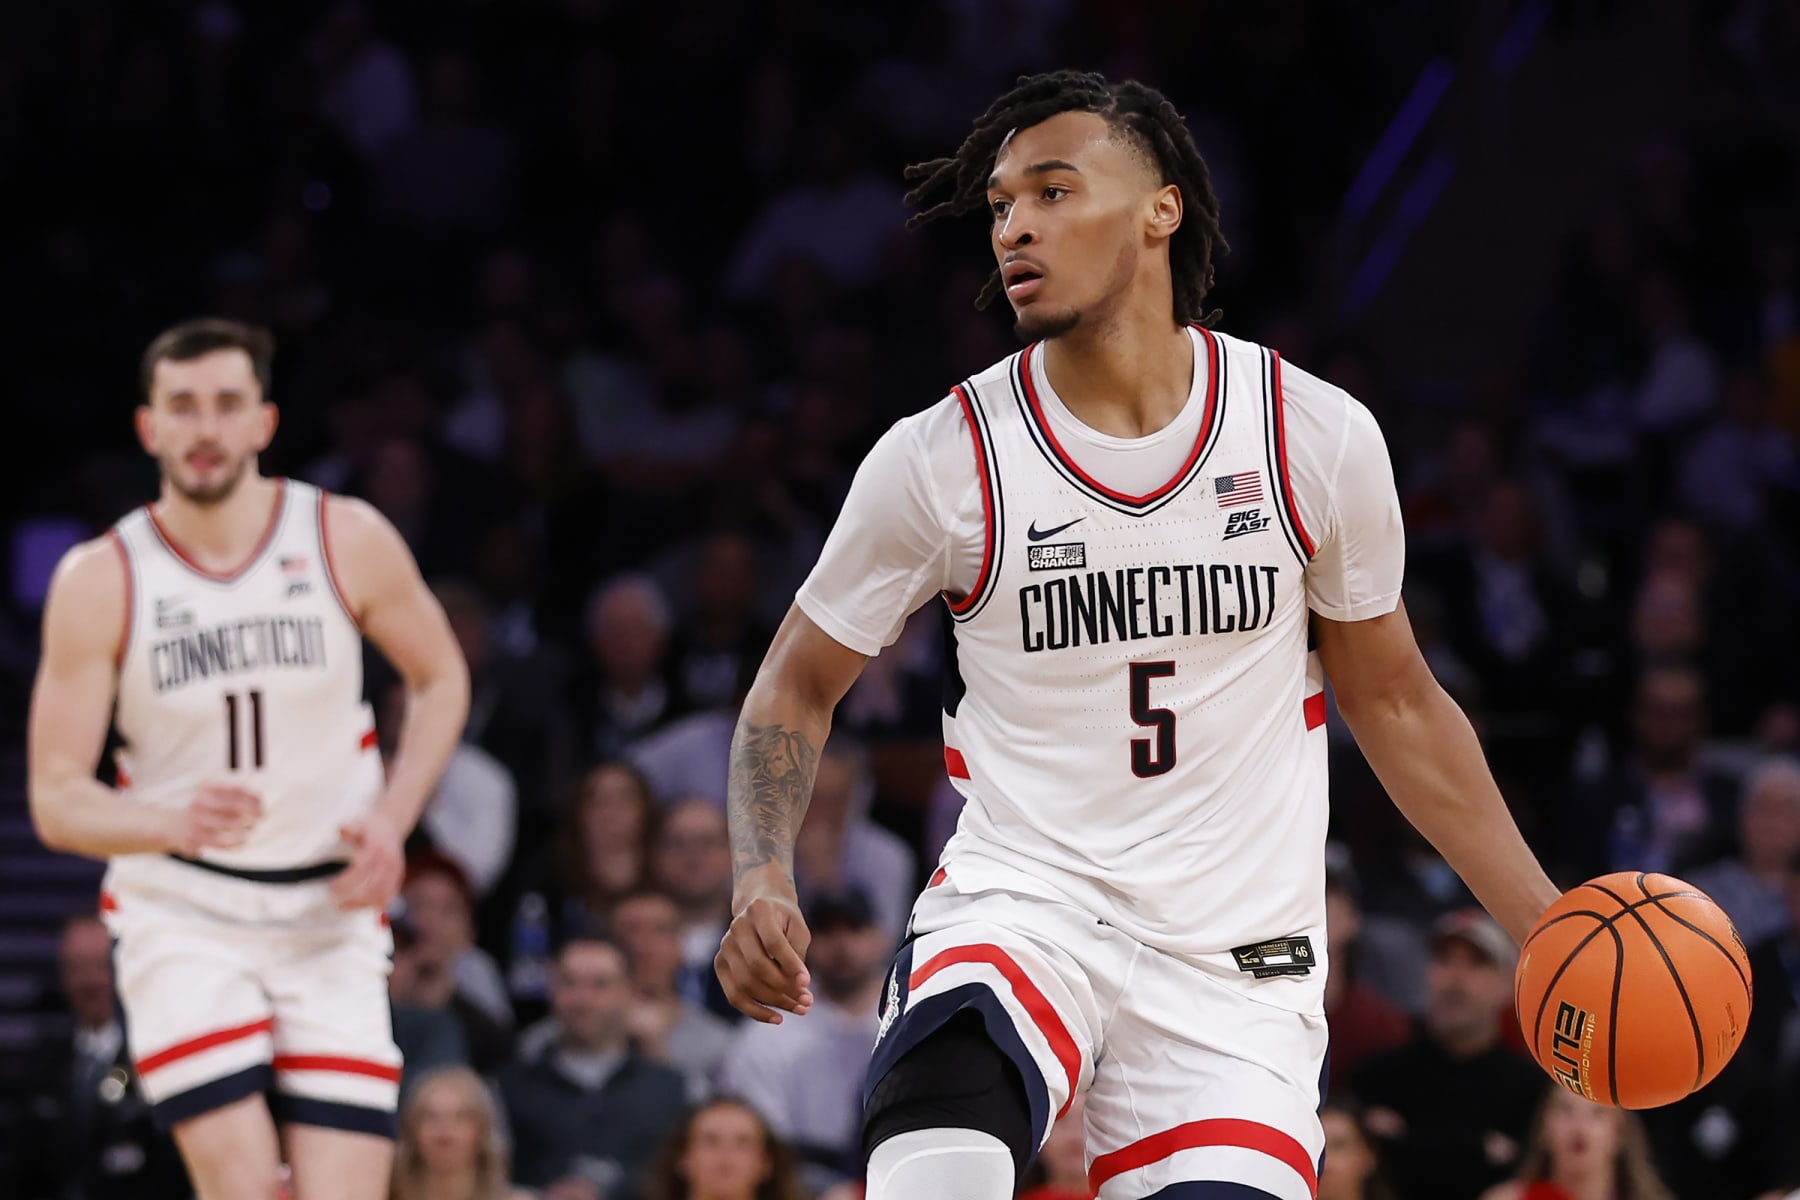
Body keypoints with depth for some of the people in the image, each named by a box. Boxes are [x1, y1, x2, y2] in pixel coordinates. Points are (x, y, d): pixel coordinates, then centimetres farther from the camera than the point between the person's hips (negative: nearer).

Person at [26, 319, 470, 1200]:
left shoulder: (349, 542, -5)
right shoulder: (100, 582, -8)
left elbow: (440, 679, 12)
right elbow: (56, 799, -8)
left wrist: (391, 819, -4)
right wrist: (174, 824, -28)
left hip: (328, 919, 2)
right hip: (179, 920, -2)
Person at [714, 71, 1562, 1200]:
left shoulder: (1319, 436, -1)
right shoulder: (941, 459, -4)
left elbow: (1393, 702, 12)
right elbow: (797, 689, 9)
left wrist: (1544, 921, 9)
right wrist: (761, 883, -9)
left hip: (1240, 958, 2)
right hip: (1020, 904, -2)